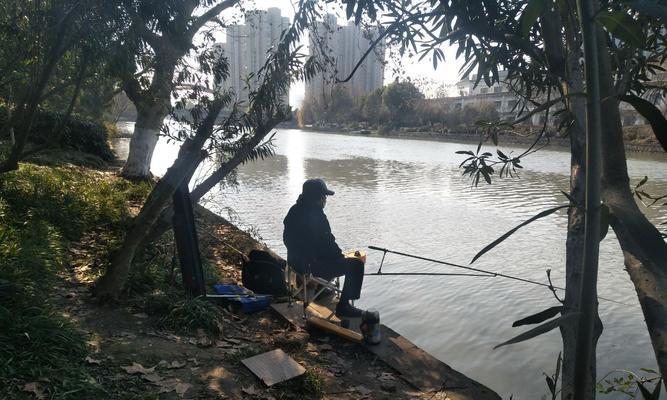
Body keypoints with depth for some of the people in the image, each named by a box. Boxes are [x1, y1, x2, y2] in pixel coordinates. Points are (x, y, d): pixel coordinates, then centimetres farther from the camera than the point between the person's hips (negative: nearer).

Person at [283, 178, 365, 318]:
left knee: (333, 257, 33)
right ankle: (343, 306, -1)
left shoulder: (294, 211, 6)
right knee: (356, 264, -6)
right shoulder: (315, 215, -22)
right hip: (312, 266, -10)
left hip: (295, 262, 10)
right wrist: (341, 256, -1)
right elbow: (326, 243, -20)